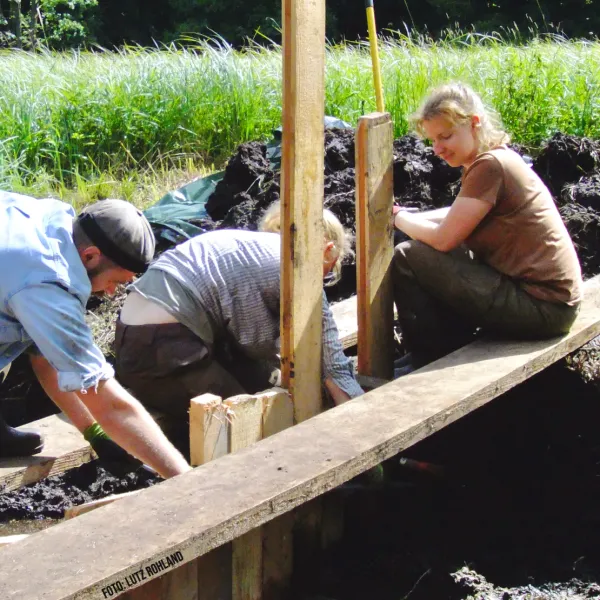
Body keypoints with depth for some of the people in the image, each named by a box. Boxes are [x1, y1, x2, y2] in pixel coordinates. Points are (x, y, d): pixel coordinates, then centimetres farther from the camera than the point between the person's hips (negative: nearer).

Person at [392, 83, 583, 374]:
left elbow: (443, 238, -17)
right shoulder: (496, 158, 11)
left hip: (542, 307, -10)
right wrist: (406, 216, 9)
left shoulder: (491, 165, -18)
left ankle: (427, 366, 4)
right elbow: (456, 216, 24)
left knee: (408, 258, -10)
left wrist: (398, 217, 1)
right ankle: (445, 352, 25)